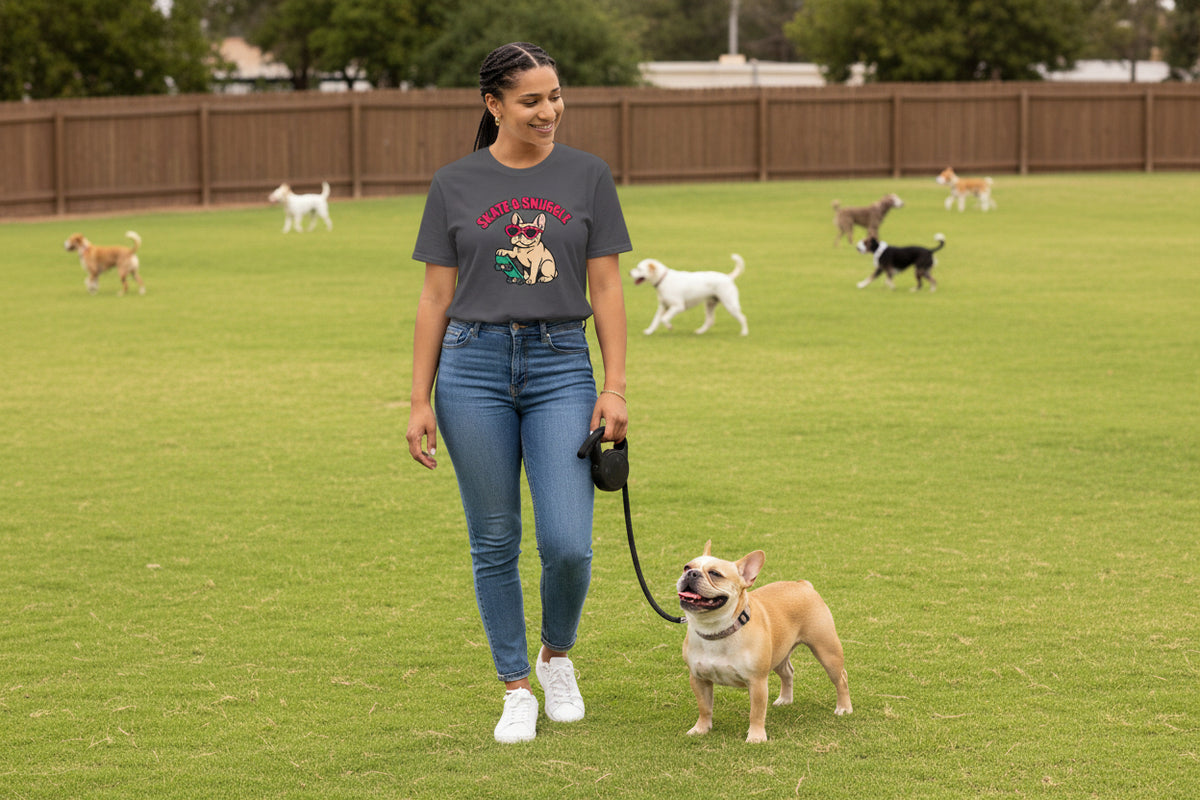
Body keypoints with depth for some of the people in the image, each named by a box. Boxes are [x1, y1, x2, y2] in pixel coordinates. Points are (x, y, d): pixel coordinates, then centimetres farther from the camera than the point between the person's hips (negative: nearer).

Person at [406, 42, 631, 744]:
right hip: (474, 368, 0)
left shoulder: (587, 176, 5)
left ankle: (557, 657, 19)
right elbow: (436, 299, 6)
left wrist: (615, 387, -4)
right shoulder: (455, 185, 4)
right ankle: (516, 690, 18)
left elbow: (606, 290, 4)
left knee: (568, 544, -9)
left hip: (561, 367, 0)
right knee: (495, 543, 5)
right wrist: (420, 402, 2)